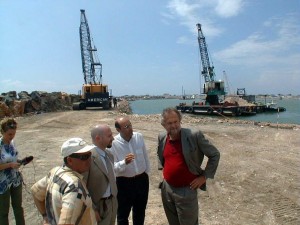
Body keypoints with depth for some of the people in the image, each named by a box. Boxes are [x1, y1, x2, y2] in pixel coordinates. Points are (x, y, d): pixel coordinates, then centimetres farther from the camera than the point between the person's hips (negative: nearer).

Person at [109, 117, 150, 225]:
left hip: (142, 180, 4)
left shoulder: (139, 137, -6)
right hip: (124, 183, -3)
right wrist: (124, 162, -36)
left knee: (140, 211, 24)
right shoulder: (113, 143, -18)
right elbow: (112, 167, -20)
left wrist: (147, 172, 12)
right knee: (123, 213, 16)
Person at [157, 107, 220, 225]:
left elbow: (215, 155, -9)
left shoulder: (194, 135, -18)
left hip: (186, 191, -5)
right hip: (166, 189, 5)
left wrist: (204, 176, -10)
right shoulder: (162, 137, -2)